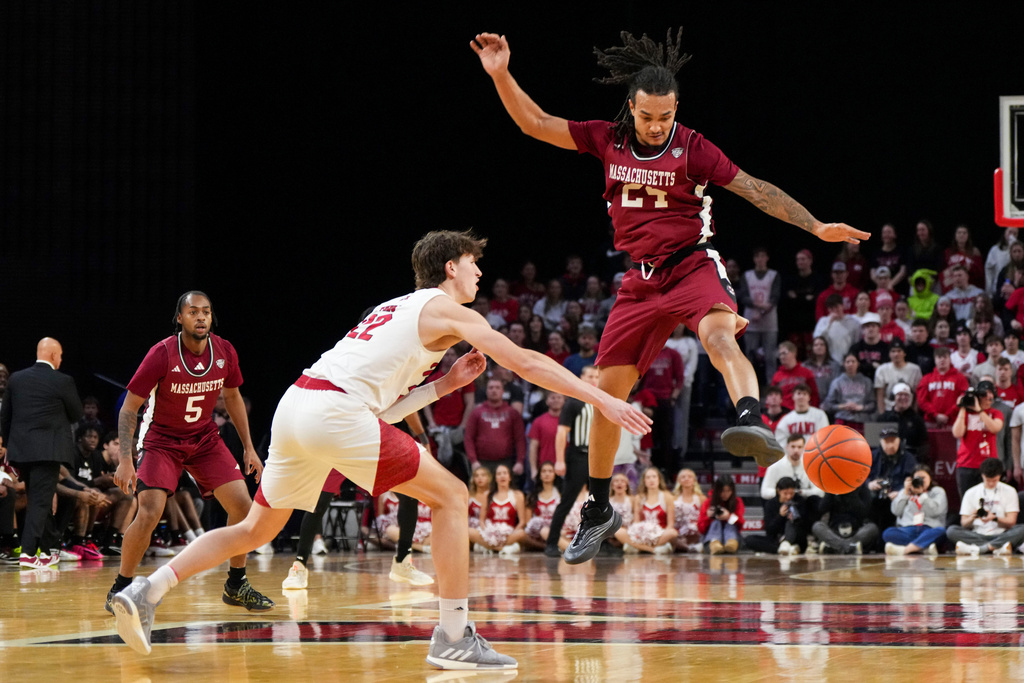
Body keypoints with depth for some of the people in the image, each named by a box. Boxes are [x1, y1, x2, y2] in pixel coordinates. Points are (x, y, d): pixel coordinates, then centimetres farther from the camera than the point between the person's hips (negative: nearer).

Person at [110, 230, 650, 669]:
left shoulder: (397, 310, 32)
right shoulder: (446, 310, 7)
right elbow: (526, 363, 2)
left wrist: (444, 384, 27)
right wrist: (603, 400, 3)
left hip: (294, 406, 9)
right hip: (333, 411, -8)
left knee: (256, 529, 21)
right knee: (451, 496, -1)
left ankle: (145, 592, 12)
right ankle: (454, 638, -3)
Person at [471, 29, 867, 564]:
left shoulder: (691, 148, -8)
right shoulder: (608, 140, 2)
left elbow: (757, 191, -9)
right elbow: (535, 124, 6)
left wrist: (816, 227, -16)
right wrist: (502, 75, -7)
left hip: (693, 264, -4)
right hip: (642, 279, 4)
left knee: (719, 335, -38)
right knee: (606, 393, 4)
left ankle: (753, 424, -64)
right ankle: (598, 511, 21)